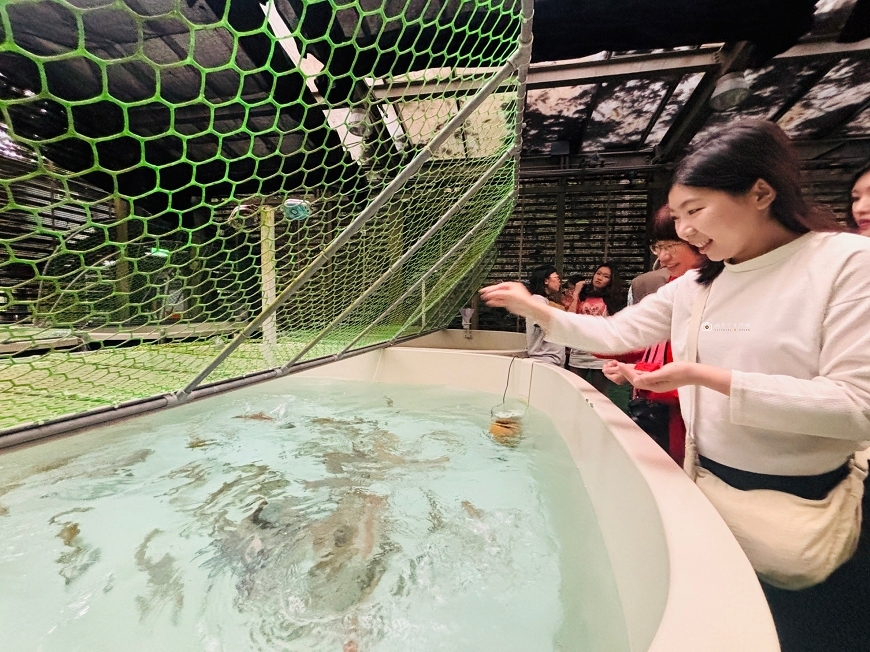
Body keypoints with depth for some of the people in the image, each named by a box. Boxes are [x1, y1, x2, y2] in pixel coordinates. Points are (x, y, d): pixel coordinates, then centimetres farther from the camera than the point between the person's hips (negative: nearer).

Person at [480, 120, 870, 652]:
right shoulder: (694, 285, 1)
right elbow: (615, 334, 2)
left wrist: (704, 376, -29)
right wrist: (534, 309, -5)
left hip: (807, 506, -4)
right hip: (710, 486, 5)